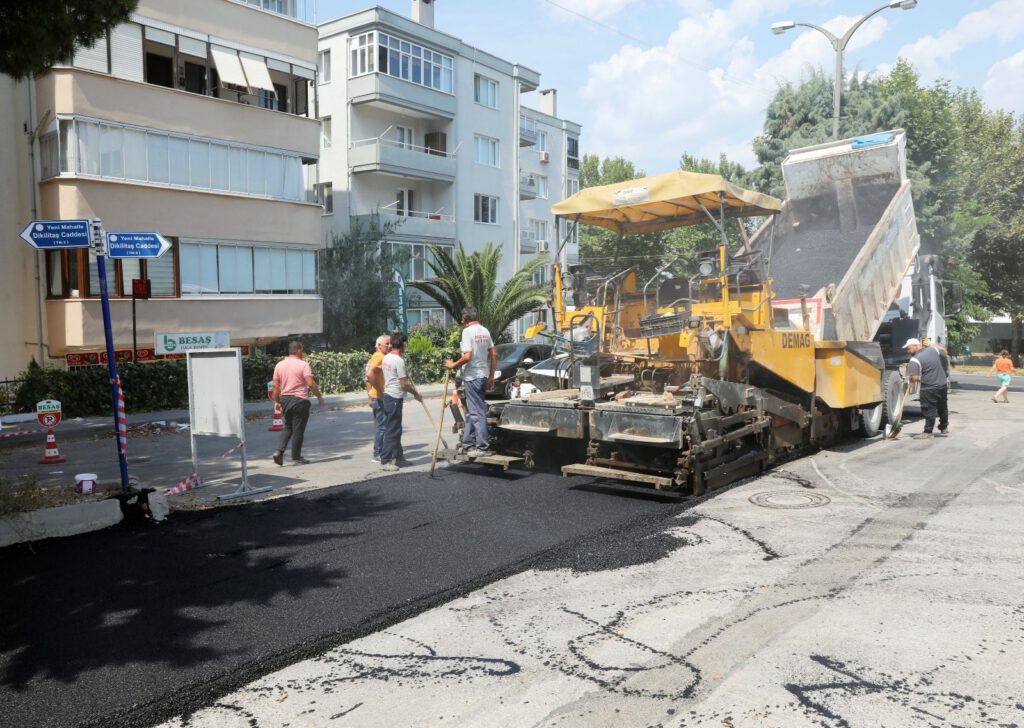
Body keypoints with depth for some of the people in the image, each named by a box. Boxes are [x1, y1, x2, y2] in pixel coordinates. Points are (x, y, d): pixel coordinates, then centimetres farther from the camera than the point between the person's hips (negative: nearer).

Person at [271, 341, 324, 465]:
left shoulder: (279, 365, 7)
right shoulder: (303, 365, -9)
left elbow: (276, 386, 7)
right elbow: (311, 383, -16)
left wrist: (278, 402, 16)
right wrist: (319, 396, -5)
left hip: (285, 399, 6)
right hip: (299, 400, -5)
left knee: (287, 427, 19)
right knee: (298, 430, 2)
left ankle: (279, 451, 2)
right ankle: (296, 458, 8)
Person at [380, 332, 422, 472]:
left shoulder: (386, 358, 10)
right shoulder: (399, 361, -18)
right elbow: (404, 384, -17)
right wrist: (416, 393, -4)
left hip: (388, 396, 10)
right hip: (395, 398, -10)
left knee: (395, 429, 16)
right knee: (392, 430, -6)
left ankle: (397, 457, 24)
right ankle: (386, 460, -4)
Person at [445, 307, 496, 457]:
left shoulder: (467, 331, -13)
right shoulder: (484, 331, 10)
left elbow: (467, 356, -22)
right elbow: (494, 355, 10)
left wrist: (453, 365, -7)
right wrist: (491, 376, 16)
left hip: (472, 376, -8)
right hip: (483, 375, 8)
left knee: (477, 413, -4)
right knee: (473, 411, 16)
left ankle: (483, 447, -1)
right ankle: (468, 444, 23)